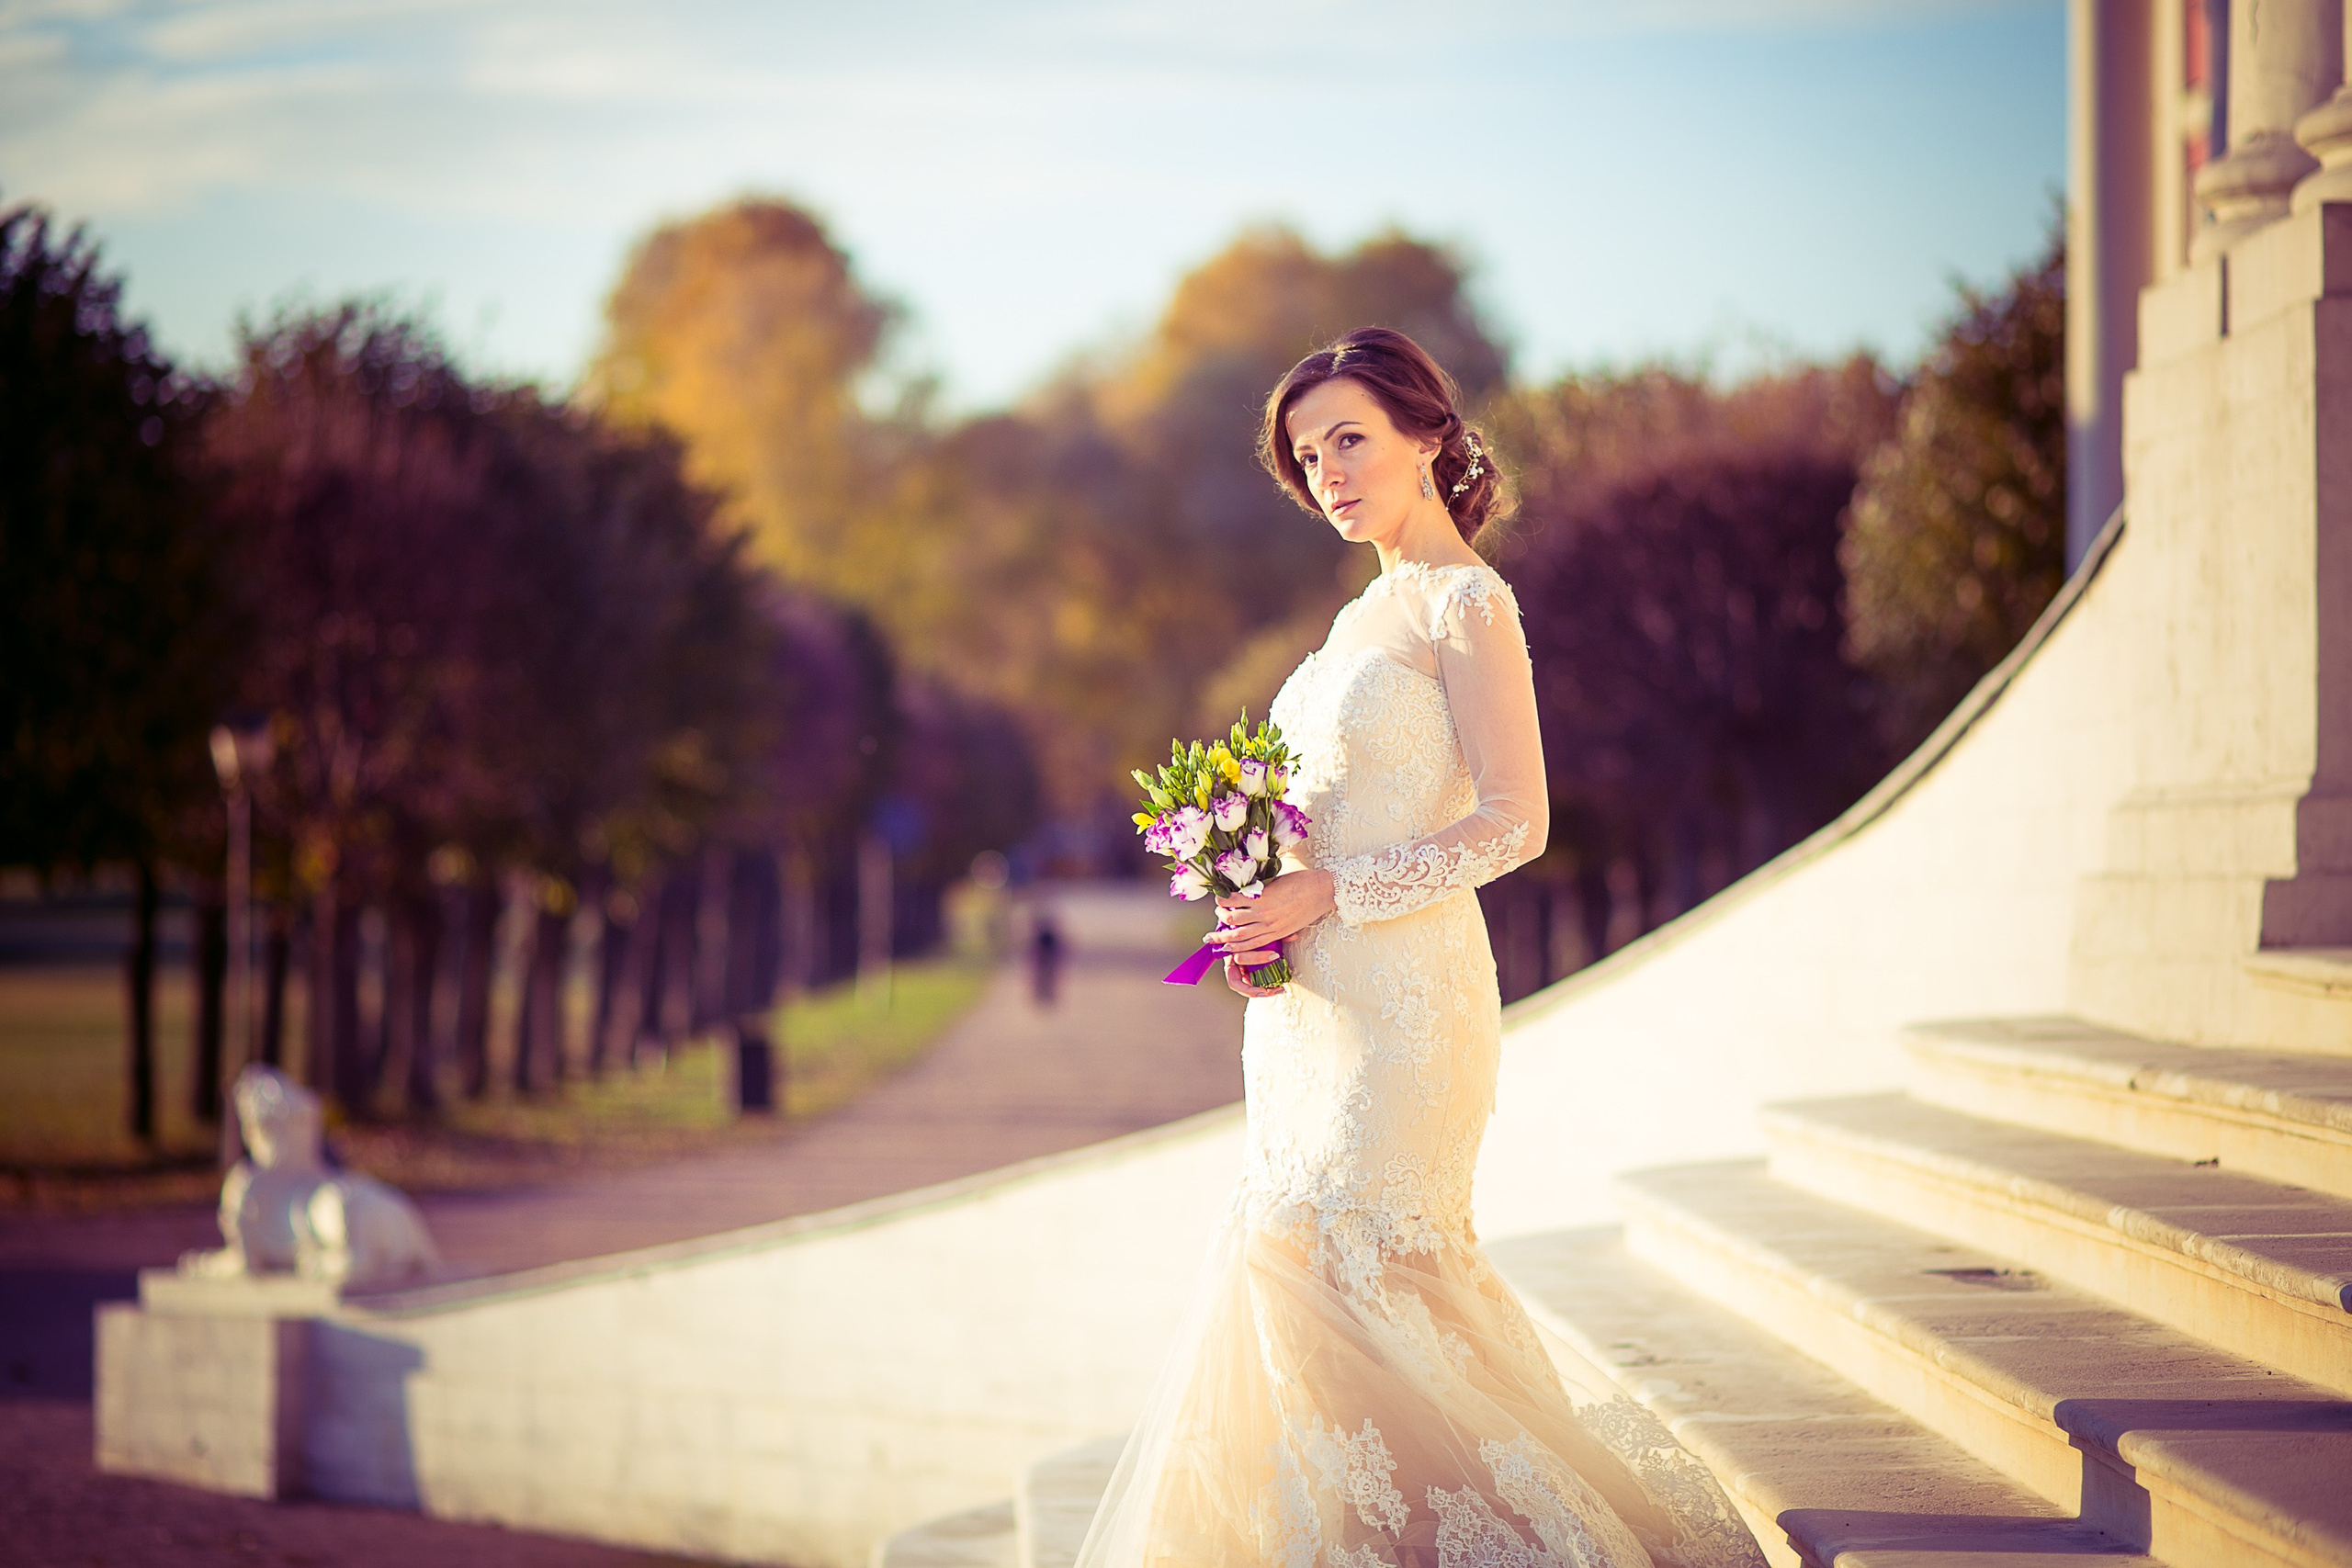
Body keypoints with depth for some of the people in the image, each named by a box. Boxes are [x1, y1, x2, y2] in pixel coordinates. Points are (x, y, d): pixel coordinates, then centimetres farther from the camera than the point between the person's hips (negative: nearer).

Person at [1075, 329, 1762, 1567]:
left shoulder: (1465, 603, -9)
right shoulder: (1376, 608, 17)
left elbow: (1513, 823, -16)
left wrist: (1328, 895, -18)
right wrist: (1263, 914, 5)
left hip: (1399, 997, -9)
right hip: (1313, 996, 9)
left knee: (1338, 1267, -11)